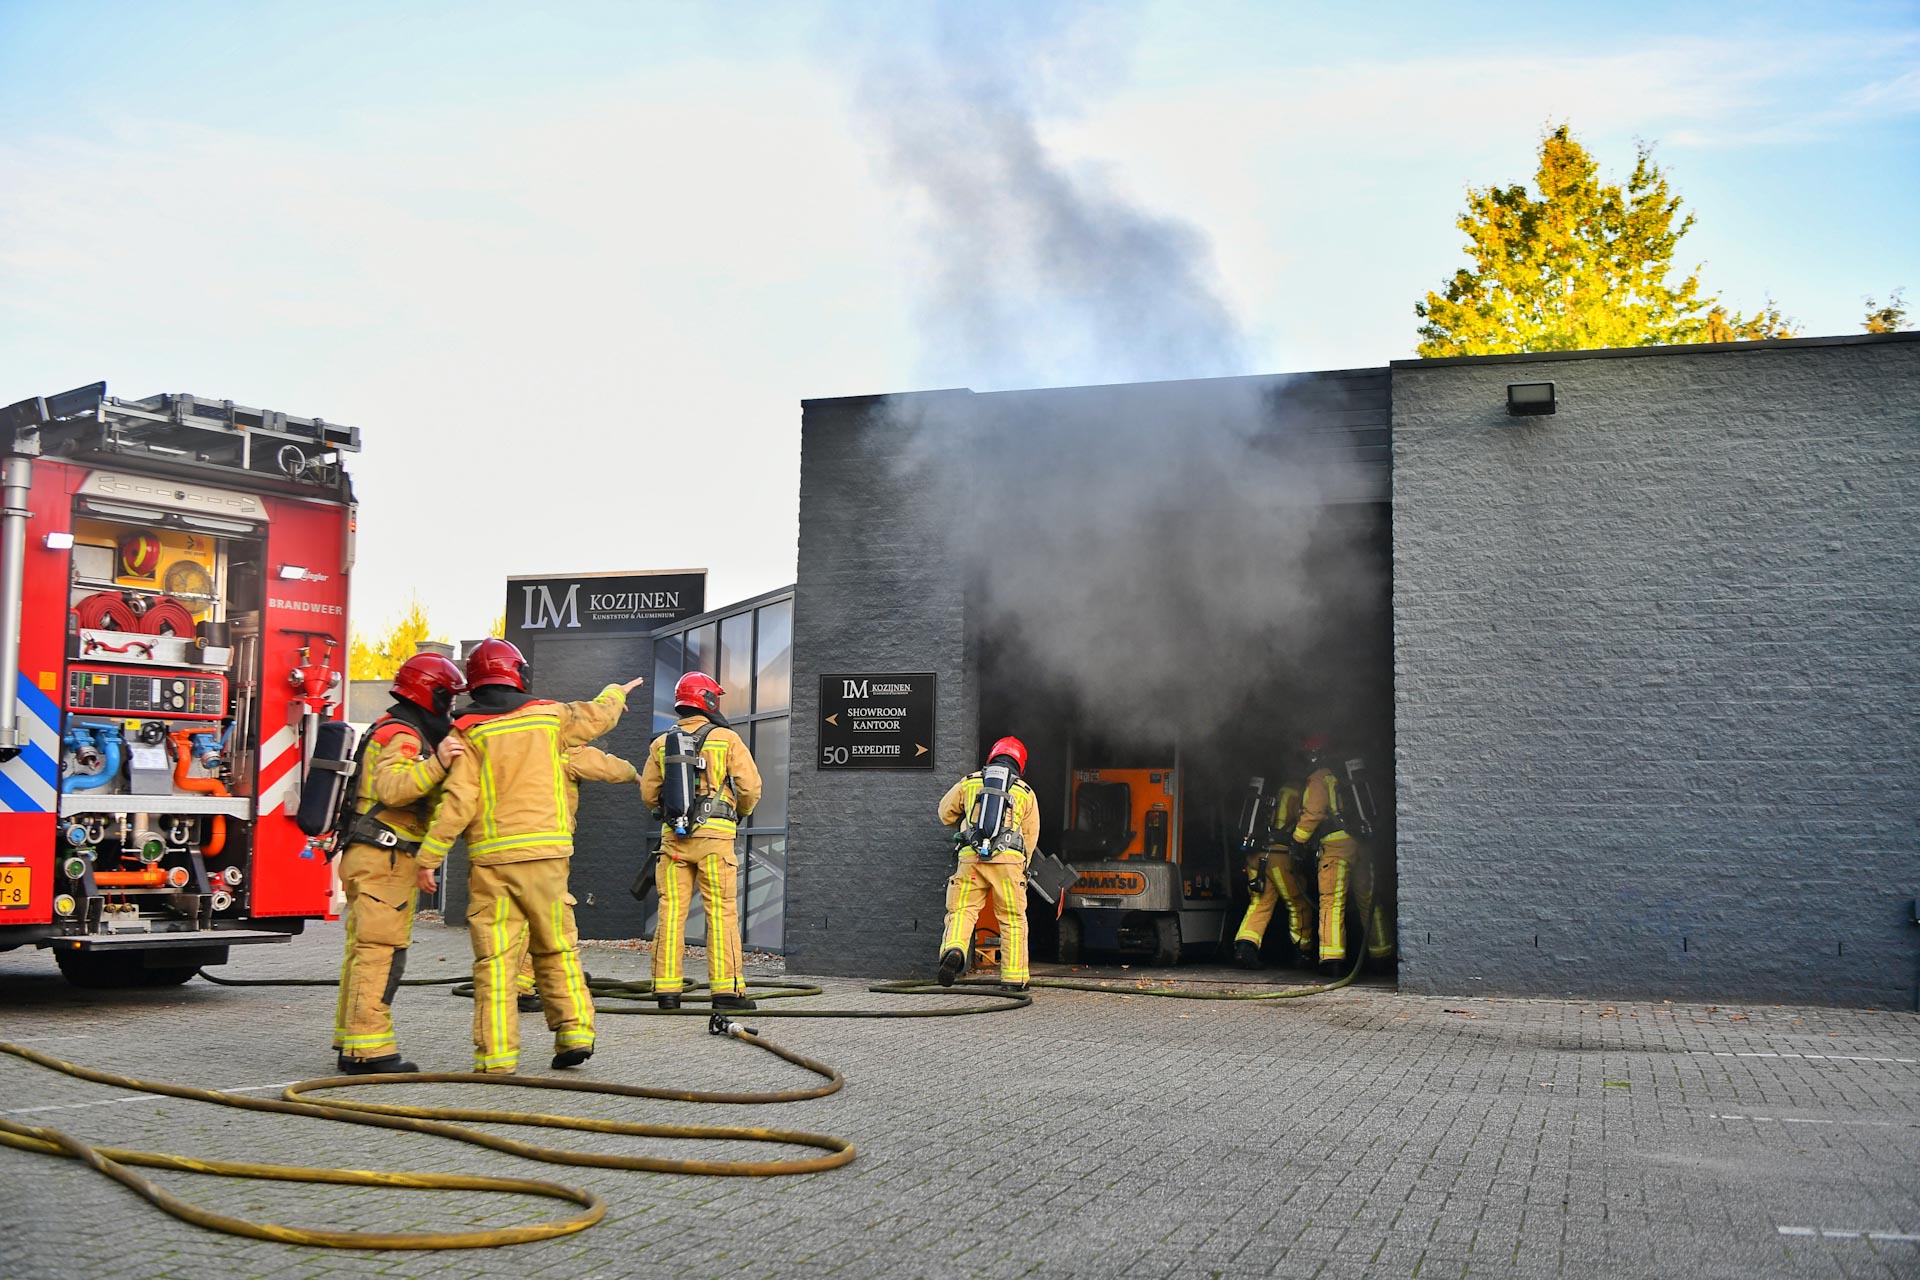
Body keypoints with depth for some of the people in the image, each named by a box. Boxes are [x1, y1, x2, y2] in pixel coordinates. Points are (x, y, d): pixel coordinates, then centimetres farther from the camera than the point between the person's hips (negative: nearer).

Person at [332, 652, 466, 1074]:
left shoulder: (391, 731, 21)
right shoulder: (401, 735, -12)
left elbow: (417, 797, 28)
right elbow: (392, 787, -31)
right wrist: (437, 763, -37)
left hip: (366, 858, 11)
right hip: (384, 859, -11)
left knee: (363, 952, 12)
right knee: (382, 951, -11)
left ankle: (351, 1046, 17)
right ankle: (370, 1049, -12)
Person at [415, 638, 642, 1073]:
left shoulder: (469, 732, -1)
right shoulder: (549, 716, 7)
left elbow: (458, 802, -9)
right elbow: (598, 716, 26)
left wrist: (429, 856, -6)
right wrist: (617, 693, 47)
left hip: (492, 858, -2)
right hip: (546, 854, 2)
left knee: (495, 958, 0)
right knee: (556, 948, 14)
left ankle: (496, 1053, -2)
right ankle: (574, 1030, 10)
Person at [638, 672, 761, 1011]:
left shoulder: (661, 744, 9)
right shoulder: (727, 739, -1)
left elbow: (648, 794, 11)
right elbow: (750, 786, -3)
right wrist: (741, 812, 17)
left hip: (673, 835, 4)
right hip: (714, 835, -3)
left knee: (671, 912, 6)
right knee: (721, 912, -1)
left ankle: (667, 989, 6)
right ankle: (726, 990, -3)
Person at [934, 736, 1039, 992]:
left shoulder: (968, 782, 15)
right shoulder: (1026, 793, 15)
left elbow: (946, 813, 28)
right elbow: (1030, 837, 18)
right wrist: (1020, 869, 30)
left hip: (971, 856, 0)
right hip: (1008, 858, 0)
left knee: (962, 910, 4)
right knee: (1013, 920, 8)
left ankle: (954, 950, -24)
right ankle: (1014, 977, 8)